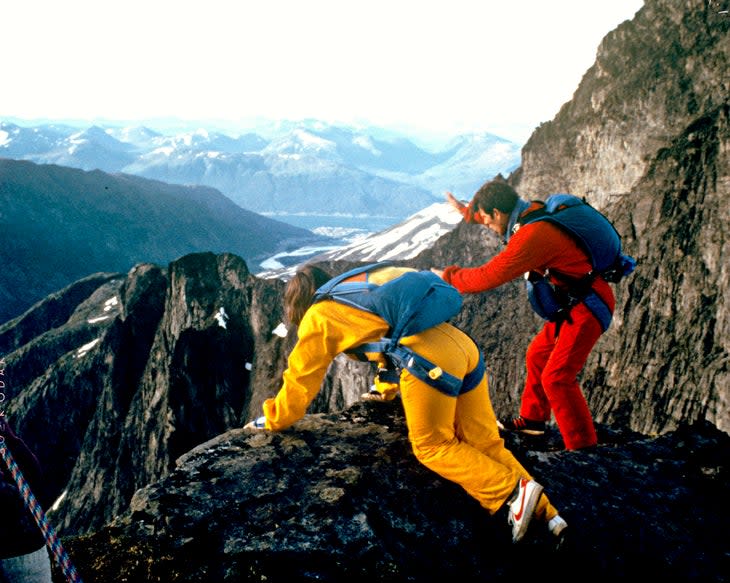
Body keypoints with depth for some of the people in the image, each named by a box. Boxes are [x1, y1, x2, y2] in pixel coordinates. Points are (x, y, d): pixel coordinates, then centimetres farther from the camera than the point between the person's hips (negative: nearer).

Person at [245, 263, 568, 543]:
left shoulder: (317, 317, 10)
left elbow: (301, 378, 15)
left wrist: (272, 420, 30)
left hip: (430, 360, -8)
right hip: (462, 345, 8)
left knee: (432, 445, 8)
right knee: (485, 444, 13)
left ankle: (513, 491, -3)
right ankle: (543, 511, 5)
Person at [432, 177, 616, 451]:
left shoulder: (533, 235, -27)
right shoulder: (533, 212, 2)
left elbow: (488, 277, -23)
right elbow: (506, 221, 28)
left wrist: (448, 276, -9)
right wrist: (469, 212, 30)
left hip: (588, 305, -10)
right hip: (575, 301, 10)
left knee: (557, 377, -10)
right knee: (537, 356, 19)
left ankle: (583, 447, 1)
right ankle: (532, 419, 36)